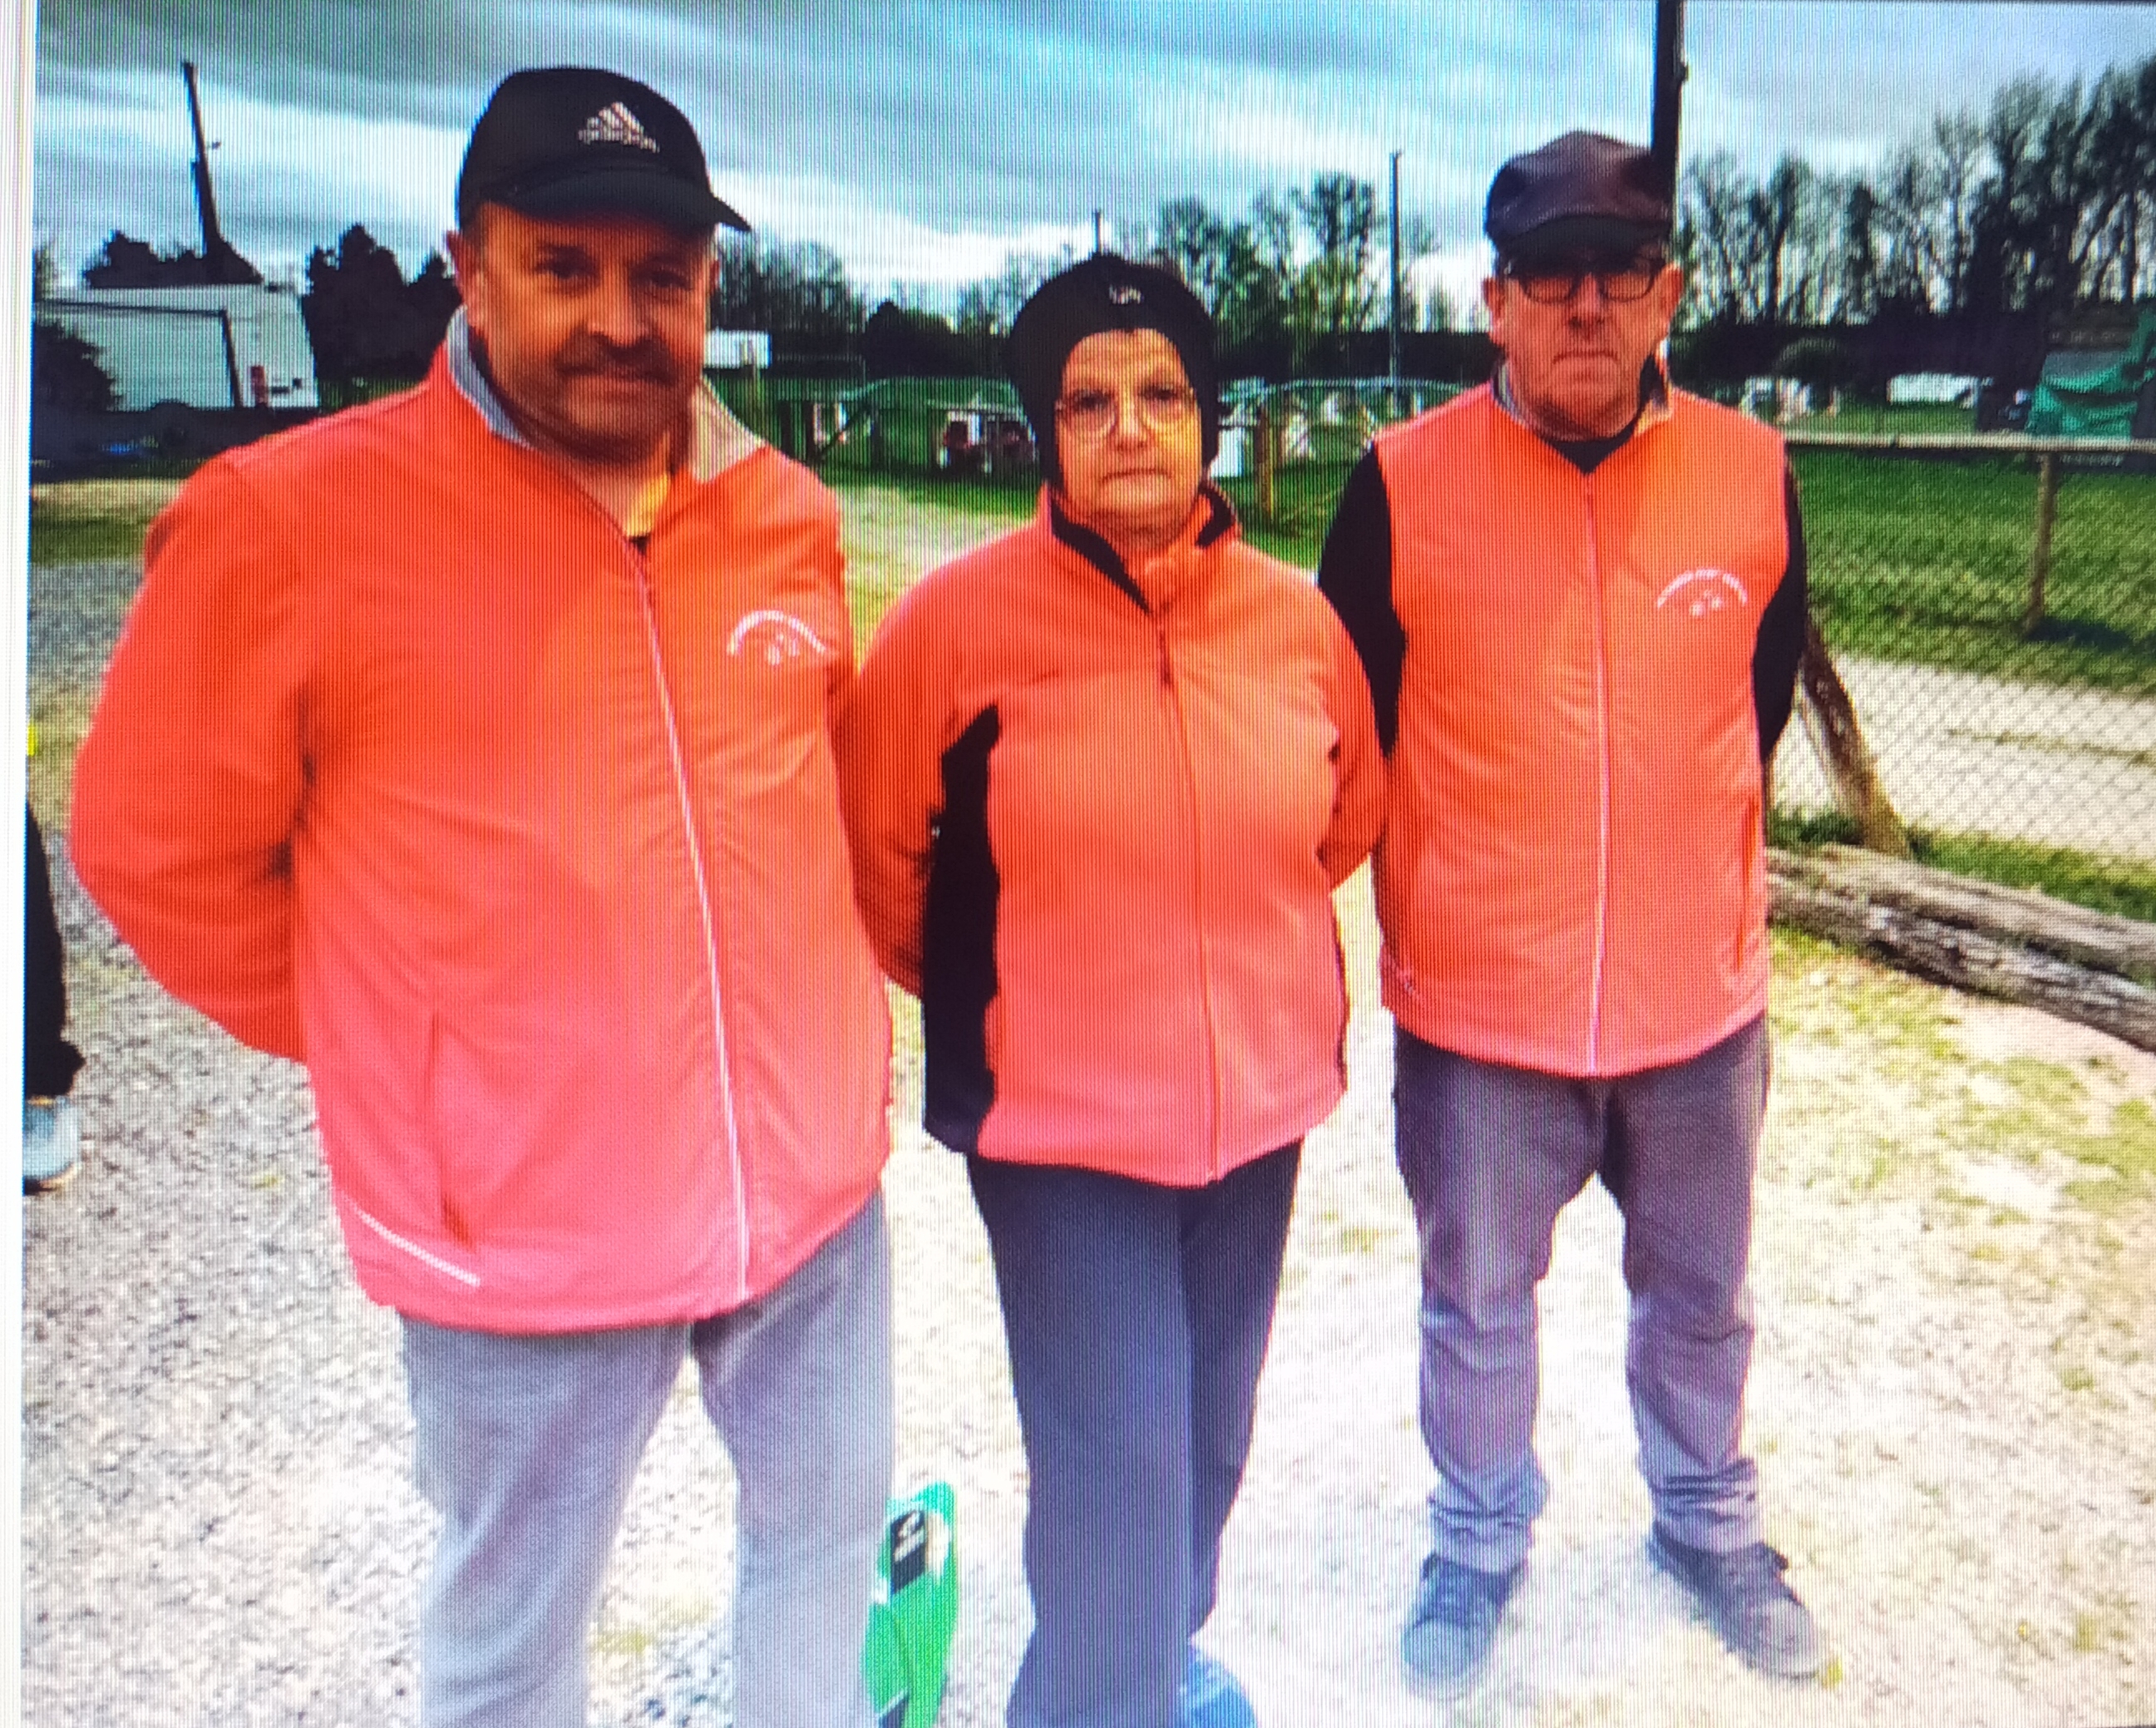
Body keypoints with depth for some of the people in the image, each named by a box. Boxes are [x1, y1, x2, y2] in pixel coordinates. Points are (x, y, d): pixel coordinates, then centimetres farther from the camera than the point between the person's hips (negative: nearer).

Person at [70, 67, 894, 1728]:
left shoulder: (791, 513, 0)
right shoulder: (288, 518, -14)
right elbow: (164, 852, -5)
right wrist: (390, 1045, 0)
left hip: (816, 1188, 4)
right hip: (526, 1230, -3)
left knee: (832, 1521, 25)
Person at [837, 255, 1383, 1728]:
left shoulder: (1296, 616, -3)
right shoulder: (961, 618, -14)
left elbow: (1352, 813, 15)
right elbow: (875, 853, -3)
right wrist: (987, 992, 7)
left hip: (1260, 1103, 5)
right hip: (1055, 1116, -4)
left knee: (1211, 1429, 21)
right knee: (1116, 1456, -2)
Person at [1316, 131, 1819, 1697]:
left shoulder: (1753, 475, -5)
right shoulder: (1404, 483, -11)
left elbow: (1765, 689, 11)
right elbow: (1347, 722, 0)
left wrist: (1687, 860, 12)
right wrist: (1447, 880, 5)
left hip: (1700, 997, 2)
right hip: (1472, 1008, -2)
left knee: (1700, 1298, 22)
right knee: (1477, 1307, 17)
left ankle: (1709, 1523, 51)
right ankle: (1482, 1540, 44)